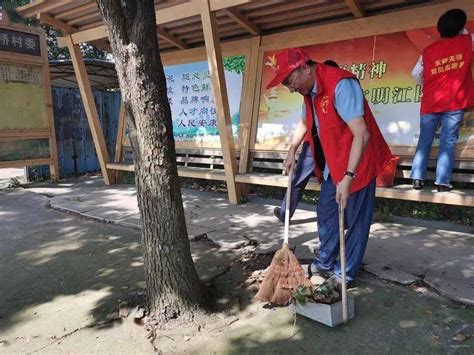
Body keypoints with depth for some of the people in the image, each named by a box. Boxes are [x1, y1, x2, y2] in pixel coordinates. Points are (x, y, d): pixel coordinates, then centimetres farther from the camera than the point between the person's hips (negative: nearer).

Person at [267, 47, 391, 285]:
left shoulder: (341, 85, -25)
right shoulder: (310, 90, 3)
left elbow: (362, 134, -31)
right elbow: (305, 122, 22)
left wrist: (348, 177, -34)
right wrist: (292, 152, 17)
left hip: (357, 163, -9)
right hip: (332, 164, 9)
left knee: (355, 219, 5)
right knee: (325, 213, 16)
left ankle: (346, 273, 20)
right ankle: (325, 262, 32)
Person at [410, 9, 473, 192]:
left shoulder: (428, 50, 8)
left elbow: (416, 74, 11)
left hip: (430, 103, 2)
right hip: (454, 103, -2)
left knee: (424, 141, 6)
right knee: (448, 143, -2)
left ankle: (417, 179, 0)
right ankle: (442, 182, -7)